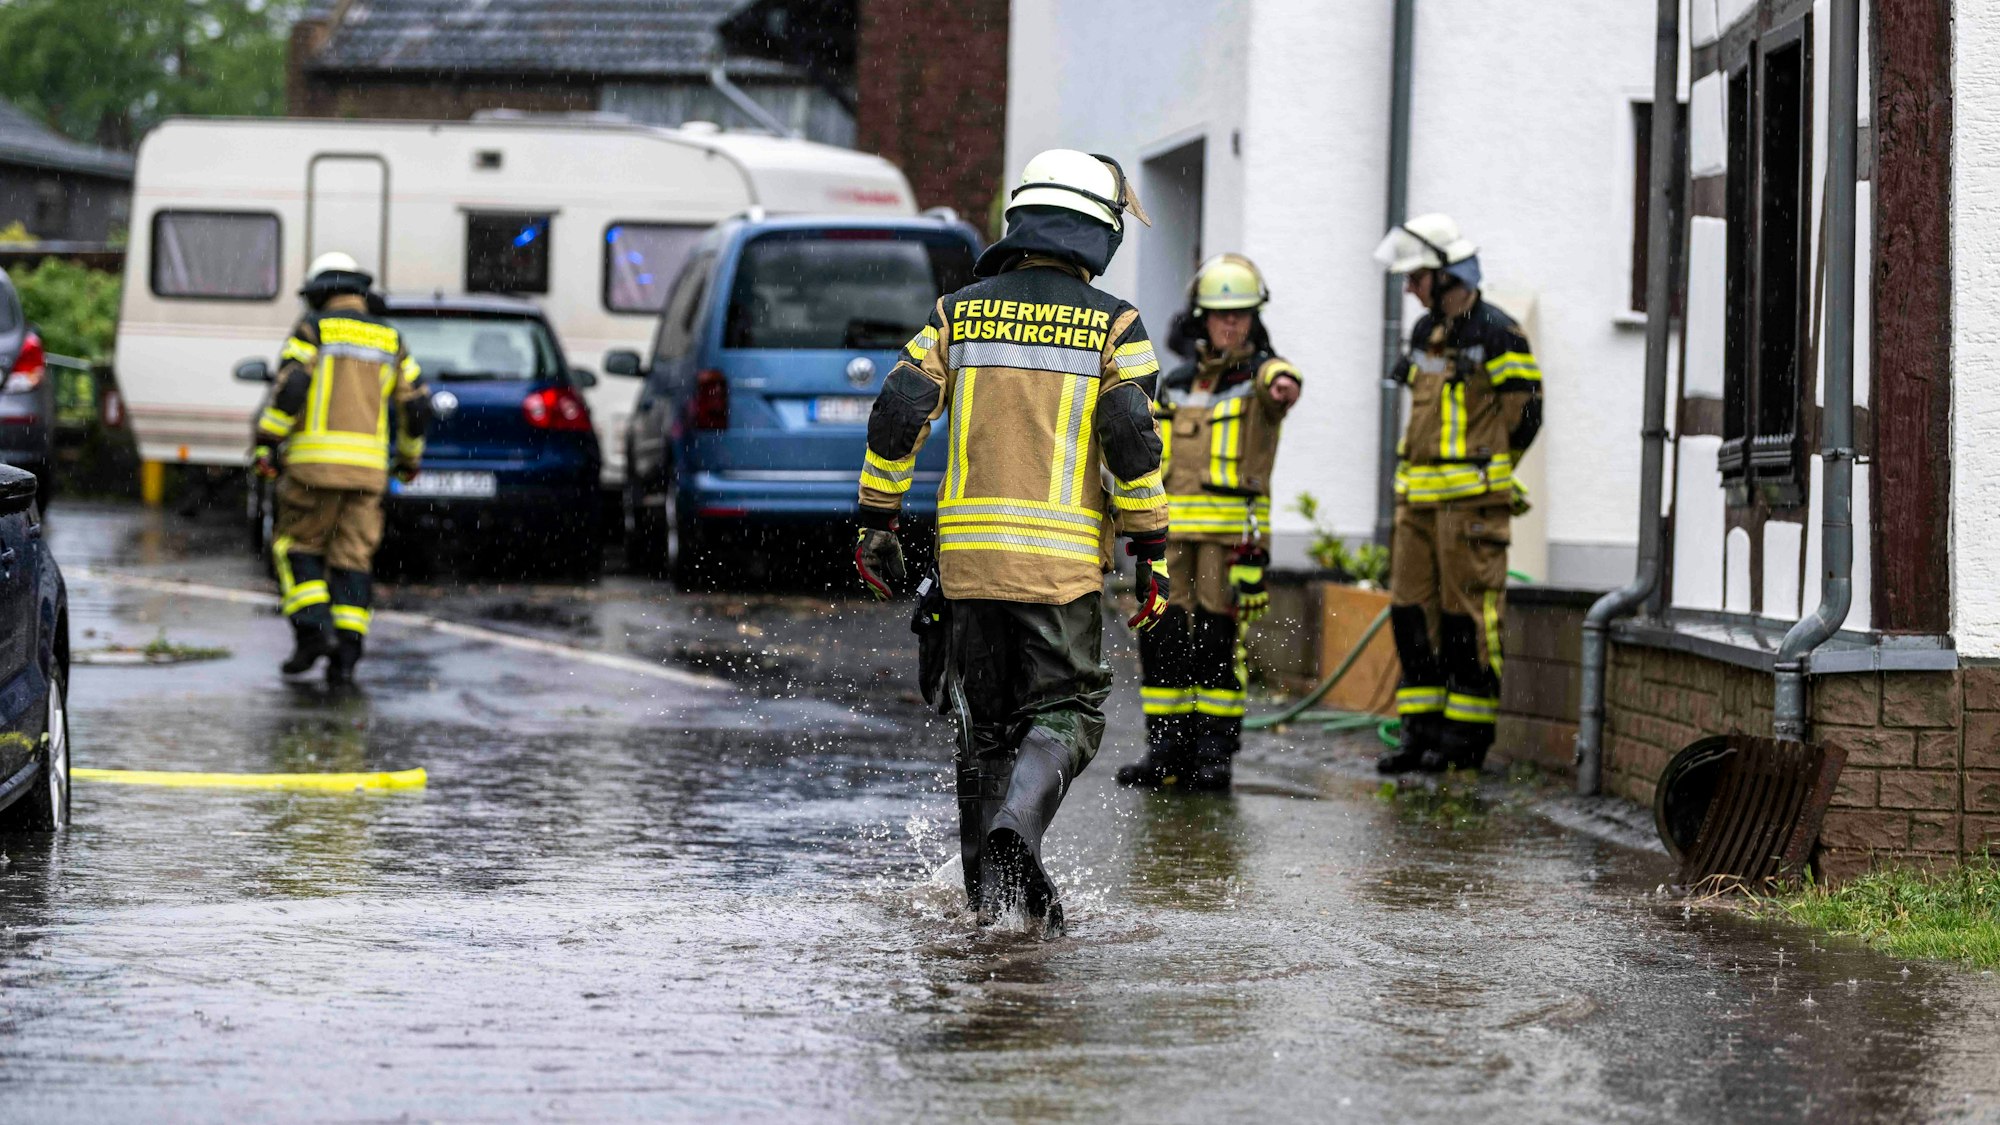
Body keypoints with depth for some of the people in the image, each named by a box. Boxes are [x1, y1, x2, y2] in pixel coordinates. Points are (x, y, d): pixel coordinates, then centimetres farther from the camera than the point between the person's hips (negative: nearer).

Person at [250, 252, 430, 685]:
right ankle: (346, 653, -4)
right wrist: (409, 454, 27)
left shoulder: (313, 328, 3)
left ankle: (313, 629, -9)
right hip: (367, 467, 3)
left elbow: (290, 386, -11)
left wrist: (264, 445, -8)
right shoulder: (388, 337, 15)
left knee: (298, 547, 9)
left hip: (316, 459, -3)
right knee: (351, 559, 6)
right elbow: (416, 402, 12)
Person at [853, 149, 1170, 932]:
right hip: (1061, 560, -3)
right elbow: (1132, 442, -8)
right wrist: (1151, 553, -3)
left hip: (966, 547, 3)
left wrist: (877, 523, 10)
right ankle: (1014, 829, -22)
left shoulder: (958, 312, 8)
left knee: (984, 722, 14)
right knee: (1064, 711, 4)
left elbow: (897, 415, 3)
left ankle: (992, 891, 15)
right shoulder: (1112, 325, 0)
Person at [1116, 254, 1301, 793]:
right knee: (1161, 637, 1)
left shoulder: (1257, 373, 0)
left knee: (1219, 640, -6)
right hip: (1172, 527, 5)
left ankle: (1215, 753, 0)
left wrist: (1283, 384, -50)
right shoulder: (1174, 386, 16)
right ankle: (1165, 748, 8)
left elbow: (1276, 379, -26)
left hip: (1233, 529, -5)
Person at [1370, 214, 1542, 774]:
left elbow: (1524, 414, -7)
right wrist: (1421, 475, 17)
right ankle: (1421, 730, 12)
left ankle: (1467, 735, 0)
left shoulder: (1496, 335, -9)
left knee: (1467, 613, -5)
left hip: (1471, 498, -8)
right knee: (1412, 609, 7)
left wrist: (1482, 474, 0)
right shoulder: (1424, 333, 16)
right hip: (1418, 497, 8)